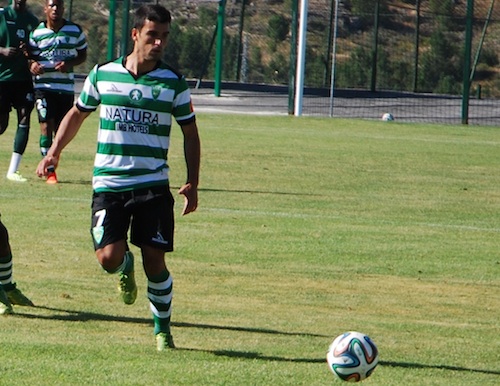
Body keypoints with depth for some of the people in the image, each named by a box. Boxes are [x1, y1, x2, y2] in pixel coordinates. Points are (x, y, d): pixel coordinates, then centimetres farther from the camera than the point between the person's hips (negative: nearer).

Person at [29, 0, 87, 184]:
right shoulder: (36, 33, 0)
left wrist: (69, 64, -10)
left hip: (66, 87, 2)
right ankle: (49, 171, -9)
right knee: (46, 125, -13)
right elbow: (31, 56, 6)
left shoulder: (75, 31, 3)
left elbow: (82, 55, 11)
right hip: (43, 85, -2)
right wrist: (32, 64, -19)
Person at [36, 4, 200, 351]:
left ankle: (163, 330, 15)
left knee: (155, 260, -5)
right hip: (108, 184, 1)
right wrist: (55, 152, 9)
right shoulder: (102, 74, 3)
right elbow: (78, 114, 19)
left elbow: (190, 132, 10)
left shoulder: (173, 82, 1)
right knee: (109, 257, -14)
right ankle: (126, 269, 24)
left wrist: (192, 183, 2)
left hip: (153, 186, 0)